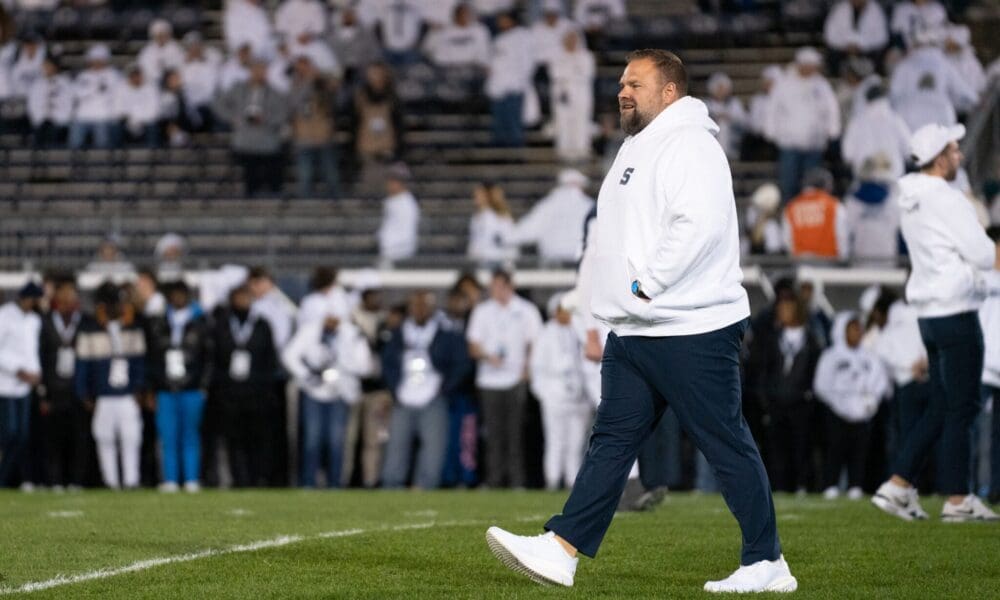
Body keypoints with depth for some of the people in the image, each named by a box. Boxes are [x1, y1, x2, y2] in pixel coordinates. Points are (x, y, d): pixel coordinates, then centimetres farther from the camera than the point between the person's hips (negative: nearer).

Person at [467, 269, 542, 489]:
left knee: (515, 433, -7)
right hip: (489, 382, 2)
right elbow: (473, 347, 11)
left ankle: (517, 481, -7)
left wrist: (527, 369, -6)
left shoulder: (526, 310, 7)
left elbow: (535, 344, 8)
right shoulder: (482, 311, 13)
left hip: (516, 380, -2)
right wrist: (489, 357, -9)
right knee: (493, 434, -1)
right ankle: (493, 481, 0)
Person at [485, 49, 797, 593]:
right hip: (634, 332, 10)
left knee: (727, 445, -3)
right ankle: (561, 550, 1)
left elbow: (700, 225, -25)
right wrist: (624, 297, 17)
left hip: (693, 329, -10)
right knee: (612, 440, 5)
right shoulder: (638, 150, 21)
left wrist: (646, 286, -21)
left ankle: (766, 563, 4)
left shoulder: (689, 145, -12)